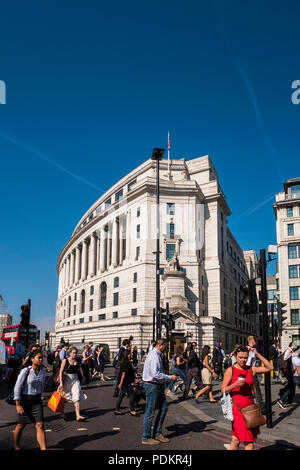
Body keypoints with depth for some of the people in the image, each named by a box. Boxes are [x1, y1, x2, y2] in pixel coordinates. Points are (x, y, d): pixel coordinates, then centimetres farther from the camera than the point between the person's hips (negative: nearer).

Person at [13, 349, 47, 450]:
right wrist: (18, 405, -16)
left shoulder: (43, 371, -1)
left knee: (40, 425, -6)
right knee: (21, 425, 12)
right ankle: (16, 446, 36)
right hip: (25, 400, -3)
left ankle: (43, 449, -5)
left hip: (37, 400, 3)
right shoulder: (26, 371, -16)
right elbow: (17, 388, -14)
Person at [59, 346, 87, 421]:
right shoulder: (65, 360, -8)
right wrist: (61, 382, -17)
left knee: (77, 398, -10)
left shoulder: (77, 361, 4)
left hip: (75, 380, 3)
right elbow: (61, 372, -10)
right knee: (64, 398, 13)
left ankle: (78, 416, -16)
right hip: (67, 380, -3)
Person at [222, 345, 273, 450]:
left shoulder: (251, 369, 8)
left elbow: (269, 368, 4)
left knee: (236, 438, 8)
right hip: (237, 406, -4)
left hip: (250, 406, 4)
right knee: (249, 441, -5)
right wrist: (235, 385, -20)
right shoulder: (230, 370, -3)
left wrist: (257, 354, -1)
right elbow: (223, 390, -3)